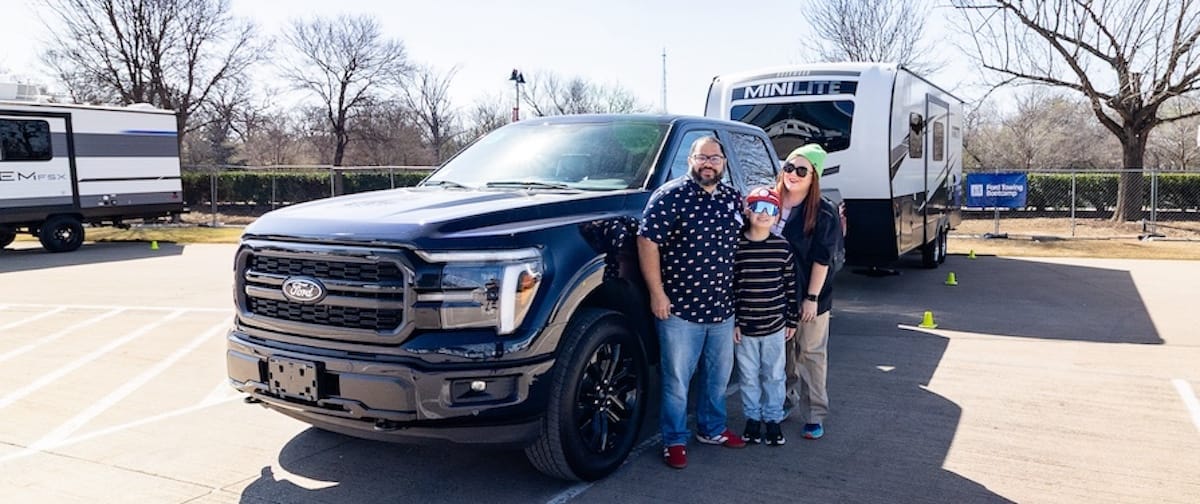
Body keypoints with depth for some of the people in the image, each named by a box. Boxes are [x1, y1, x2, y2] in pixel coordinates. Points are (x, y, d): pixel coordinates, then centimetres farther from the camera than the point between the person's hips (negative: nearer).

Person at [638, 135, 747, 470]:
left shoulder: (733, 198, 8)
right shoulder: (670, 196, -10)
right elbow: (647, 242, -13)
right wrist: (657, 293, -16)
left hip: (723, 308, 6)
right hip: (679, 308, -6)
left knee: (719, 375, 19)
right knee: (677, 381, 4)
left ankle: (712, 429, 37)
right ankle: (674, 441, 19)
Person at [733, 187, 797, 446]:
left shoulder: (782, 247, -2)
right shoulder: (736, 246, -7)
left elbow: (790, 286, 4)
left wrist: (791, 321, 5)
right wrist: (732, 322, -7)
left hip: (775, 326, 1)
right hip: (744, 326, -1)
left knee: (774, 376, 13)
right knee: (748, 377, 11)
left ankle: (773, 419, 27)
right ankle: (753, 418, 28)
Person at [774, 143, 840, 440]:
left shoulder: (823, 213, -10)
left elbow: (821, 259, -12)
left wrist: (811, 298, -15)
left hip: (810, 297, -4)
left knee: (811, 354, 5)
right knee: (783, 351, 16)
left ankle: (815, 415, 14)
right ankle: (787, 400, 33)